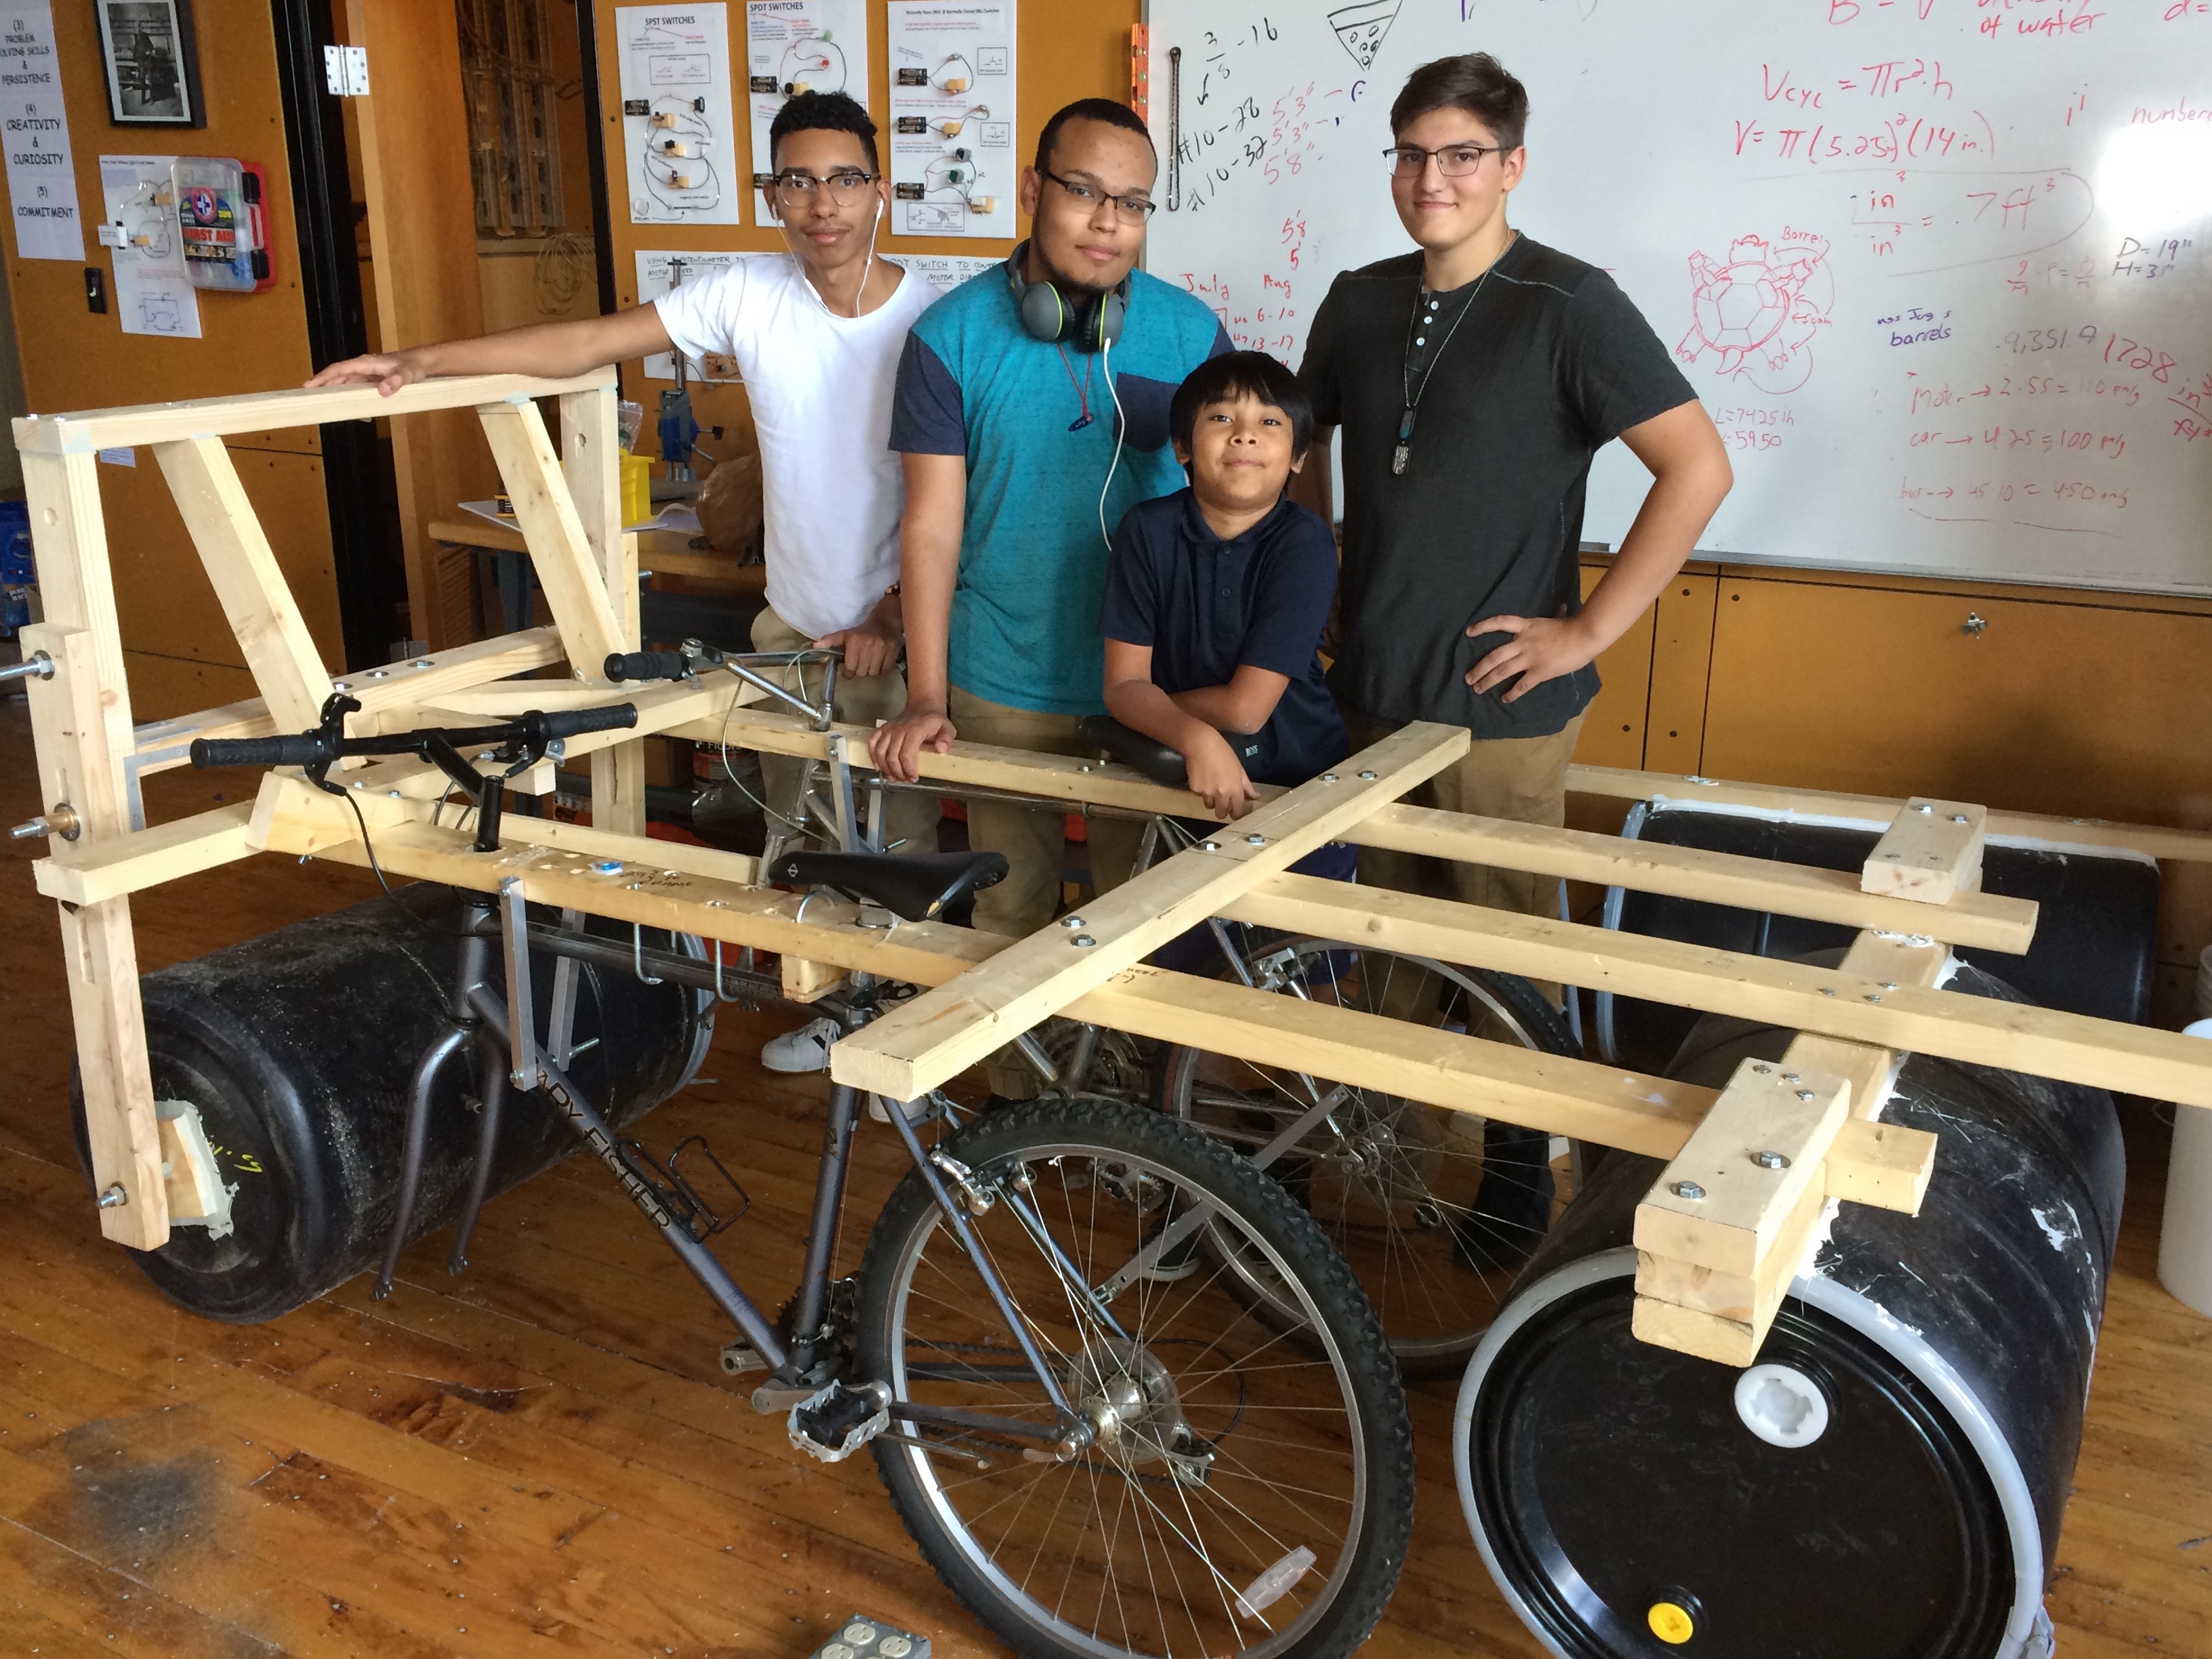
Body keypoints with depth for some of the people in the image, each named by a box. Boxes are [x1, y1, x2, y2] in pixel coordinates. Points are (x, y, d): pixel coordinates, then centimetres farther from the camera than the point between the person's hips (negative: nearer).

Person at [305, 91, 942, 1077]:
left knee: (900, 844, 7)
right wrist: (423, 361, -11)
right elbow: (587, 344, -6)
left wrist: (890, 623, -15)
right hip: (792, 627, 4)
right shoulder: (752, 296, -5)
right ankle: (830, 1004, 36)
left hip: (902, 634, -4)